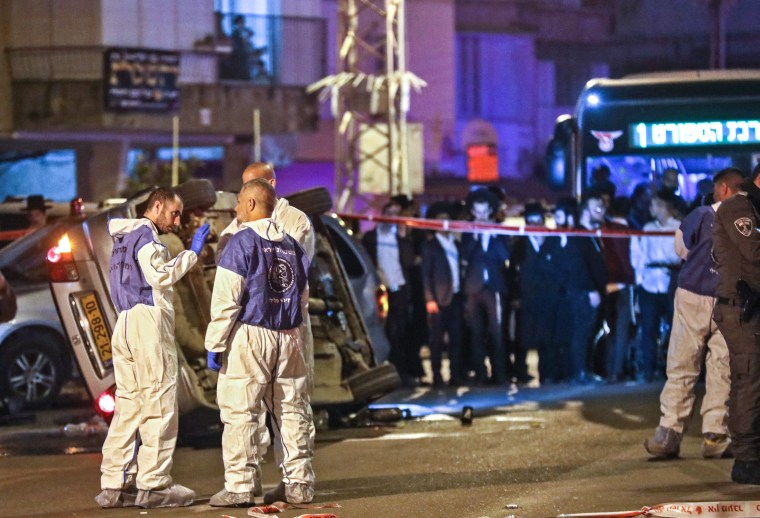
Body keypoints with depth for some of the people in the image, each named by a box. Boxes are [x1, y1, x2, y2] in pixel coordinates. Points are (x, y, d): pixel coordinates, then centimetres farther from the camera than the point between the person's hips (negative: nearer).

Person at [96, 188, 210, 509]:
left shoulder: (124, 237, 25)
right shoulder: (145, 235, -5)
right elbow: (161, 275, -17)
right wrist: (192, 252, -11)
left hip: (124, 324, 10)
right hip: (148, 320, -9)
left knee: (128, 407, 7)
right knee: (159, 405, -8)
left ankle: (113, 485, 4)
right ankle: (154, 485, -10)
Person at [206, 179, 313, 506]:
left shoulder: (241, 243, -7)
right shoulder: (292, 246, 13)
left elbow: (225, 300, -10)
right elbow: (303, 296, 20)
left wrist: (215, 344, -7)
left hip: (249, 336, -6)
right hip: (289, 338, 6)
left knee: (240, 414, -3)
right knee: (291, 412, 9)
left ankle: (239, 487, -6)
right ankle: (299, 483, 11)